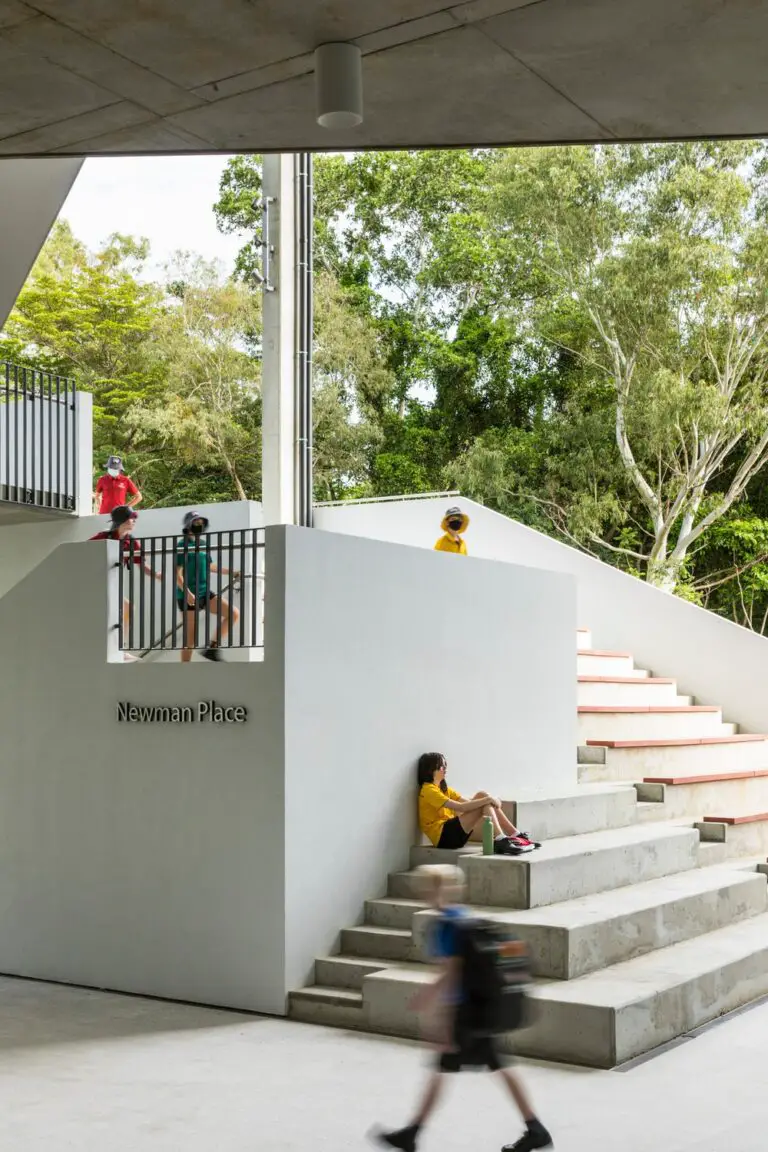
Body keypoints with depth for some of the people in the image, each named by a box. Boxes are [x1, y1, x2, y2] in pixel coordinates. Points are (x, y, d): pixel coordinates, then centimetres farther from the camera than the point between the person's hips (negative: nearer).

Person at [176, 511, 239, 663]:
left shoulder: (204, 543, 11)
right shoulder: (183, 545, -10)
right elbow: (178, 573, -16)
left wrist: (231, 572, 29)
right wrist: (187, 592, -28)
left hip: (205, 592, 7)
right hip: (189, 596, -7)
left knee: (234, 614, -5)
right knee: (190, 637, -3)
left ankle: (212, 647, 3)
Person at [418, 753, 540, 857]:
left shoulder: (443, 789, 22)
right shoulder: (428, 790, -11)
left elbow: (467, 803, 11)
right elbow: (460, 807, -21)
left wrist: (490, 800, -6)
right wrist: (487, 800, -20)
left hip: (453, 833, 9)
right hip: (443, 836, -9)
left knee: (482, 797, -4)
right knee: (483, 801, -17)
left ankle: (516, 836, -10)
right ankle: (500, 841, -32)